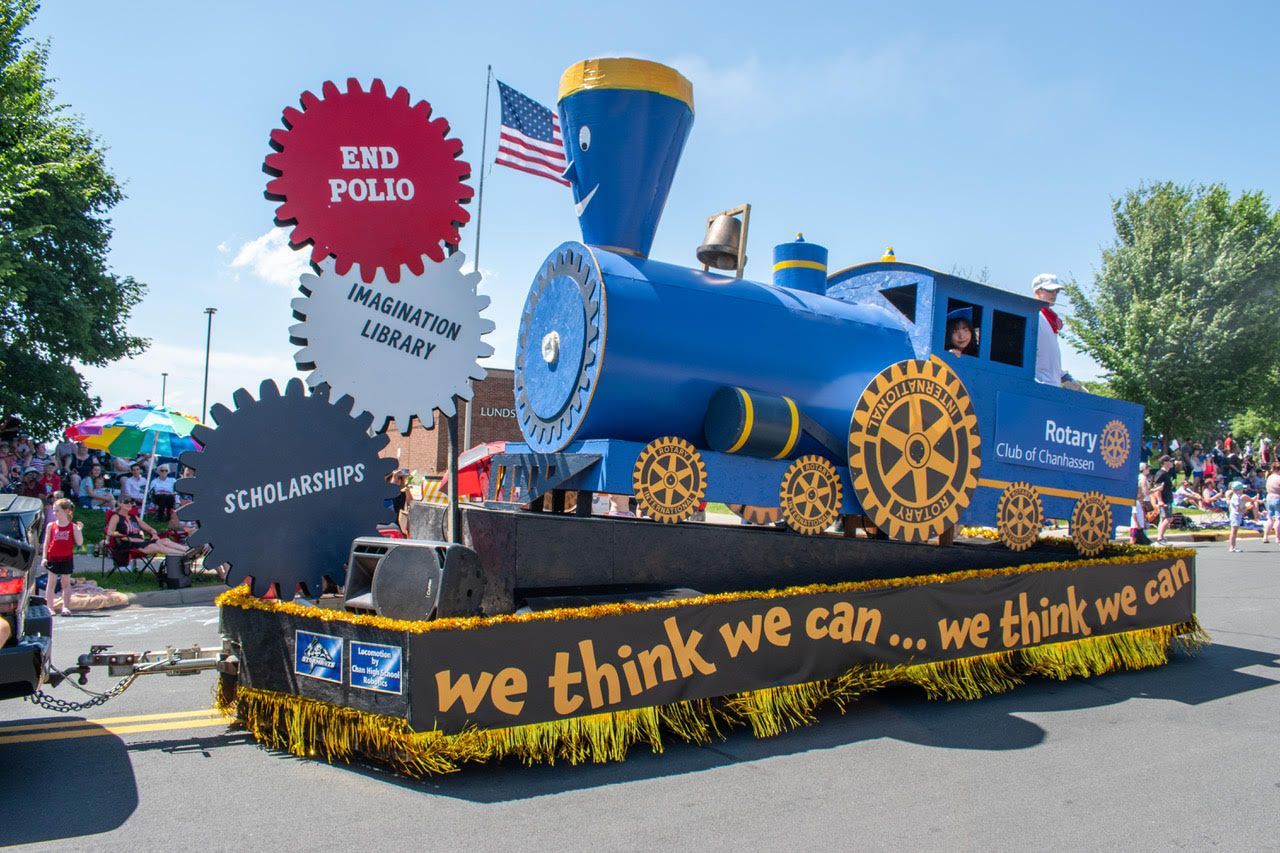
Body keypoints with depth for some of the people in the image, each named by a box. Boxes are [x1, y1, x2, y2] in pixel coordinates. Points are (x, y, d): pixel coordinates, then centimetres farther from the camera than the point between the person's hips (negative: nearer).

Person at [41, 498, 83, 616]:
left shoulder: (73, 526, -2)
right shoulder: (51, 526, 2)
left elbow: (79, 543, -5)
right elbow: (46, 543, 5)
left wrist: (79, 530, -15)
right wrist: (44, 557, -1)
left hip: (67, 559, -1)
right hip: (53, 558, 1)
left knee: (66, 582, 6)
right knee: (52, 582, 4)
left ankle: (65, 607, 12)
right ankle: (49, 607, 9)